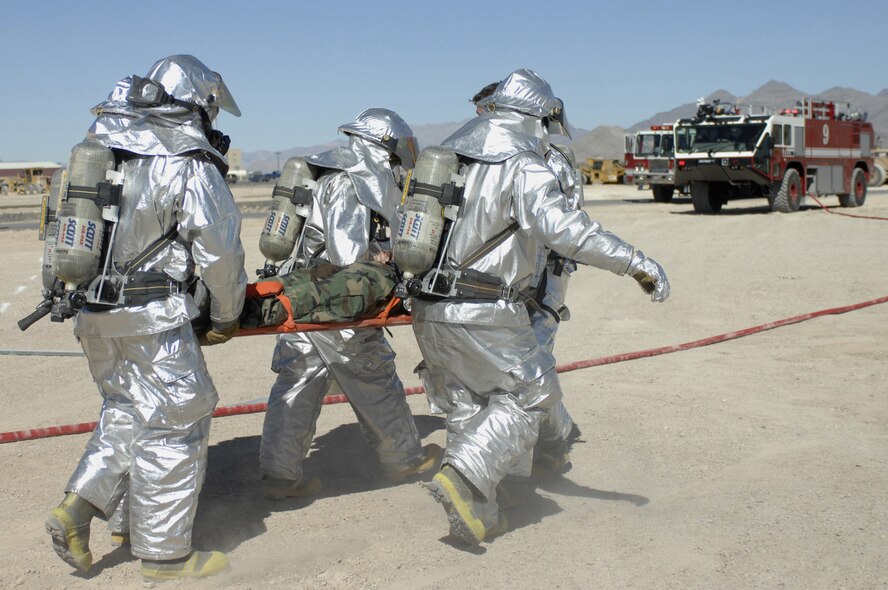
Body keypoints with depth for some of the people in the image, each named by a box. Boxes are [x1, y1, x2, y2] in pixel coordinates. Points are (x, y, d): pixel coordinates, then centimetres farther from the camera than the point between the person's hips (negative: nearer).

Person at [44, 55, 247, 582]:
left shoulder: (104, 150, 11)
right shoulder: (191, 166, -10)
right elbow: (219, 250, -9)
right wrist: (228, 315, 5)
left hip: (93, 313, 7)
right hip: (153, 321, -7)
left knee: (128, 414, 23)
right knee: (174, 423, 4)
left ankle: (79, 509, 15)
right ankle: (165, 553, 13)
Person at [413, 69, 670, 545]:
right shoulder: (524, 167, -11)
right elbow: (565, 228, -22)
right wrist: (637, 264, -19)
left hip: (429, 311, 8)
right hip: (484, 314, -8)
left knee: (466, 408, 18)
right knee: (529, 395, 8)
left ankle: (475, 515, 20)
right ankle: (461, 475, -6)